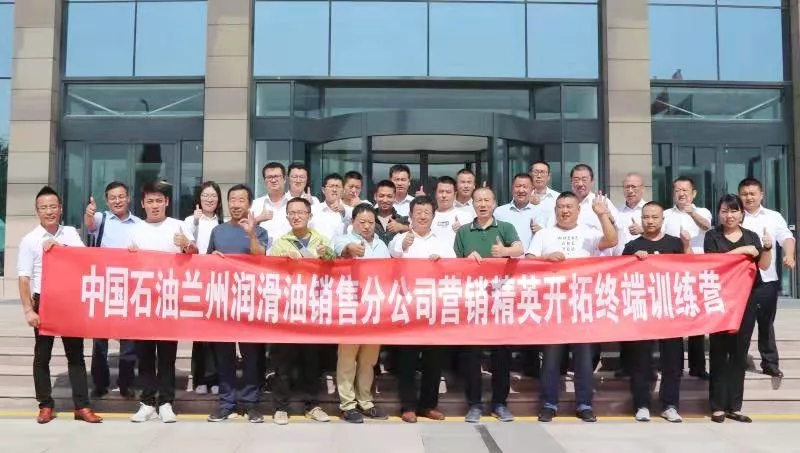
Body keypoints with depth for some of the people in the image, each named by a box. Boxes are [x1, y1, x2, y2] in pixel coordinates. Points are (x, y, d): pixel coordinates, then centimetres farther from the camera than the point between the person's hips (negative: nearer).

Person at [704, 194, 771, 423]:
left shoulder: (751, 236, 10)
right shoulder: (712, 236, 2)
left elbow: (764, 265, 5)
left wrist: (767, 247, -12)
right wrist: (742, 250, -14)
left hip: (746, 300, 3)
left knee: (740, 352, 7)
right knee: (719, 352, 0)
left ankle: (734, 406, 14)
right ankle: (718, 406, 5)